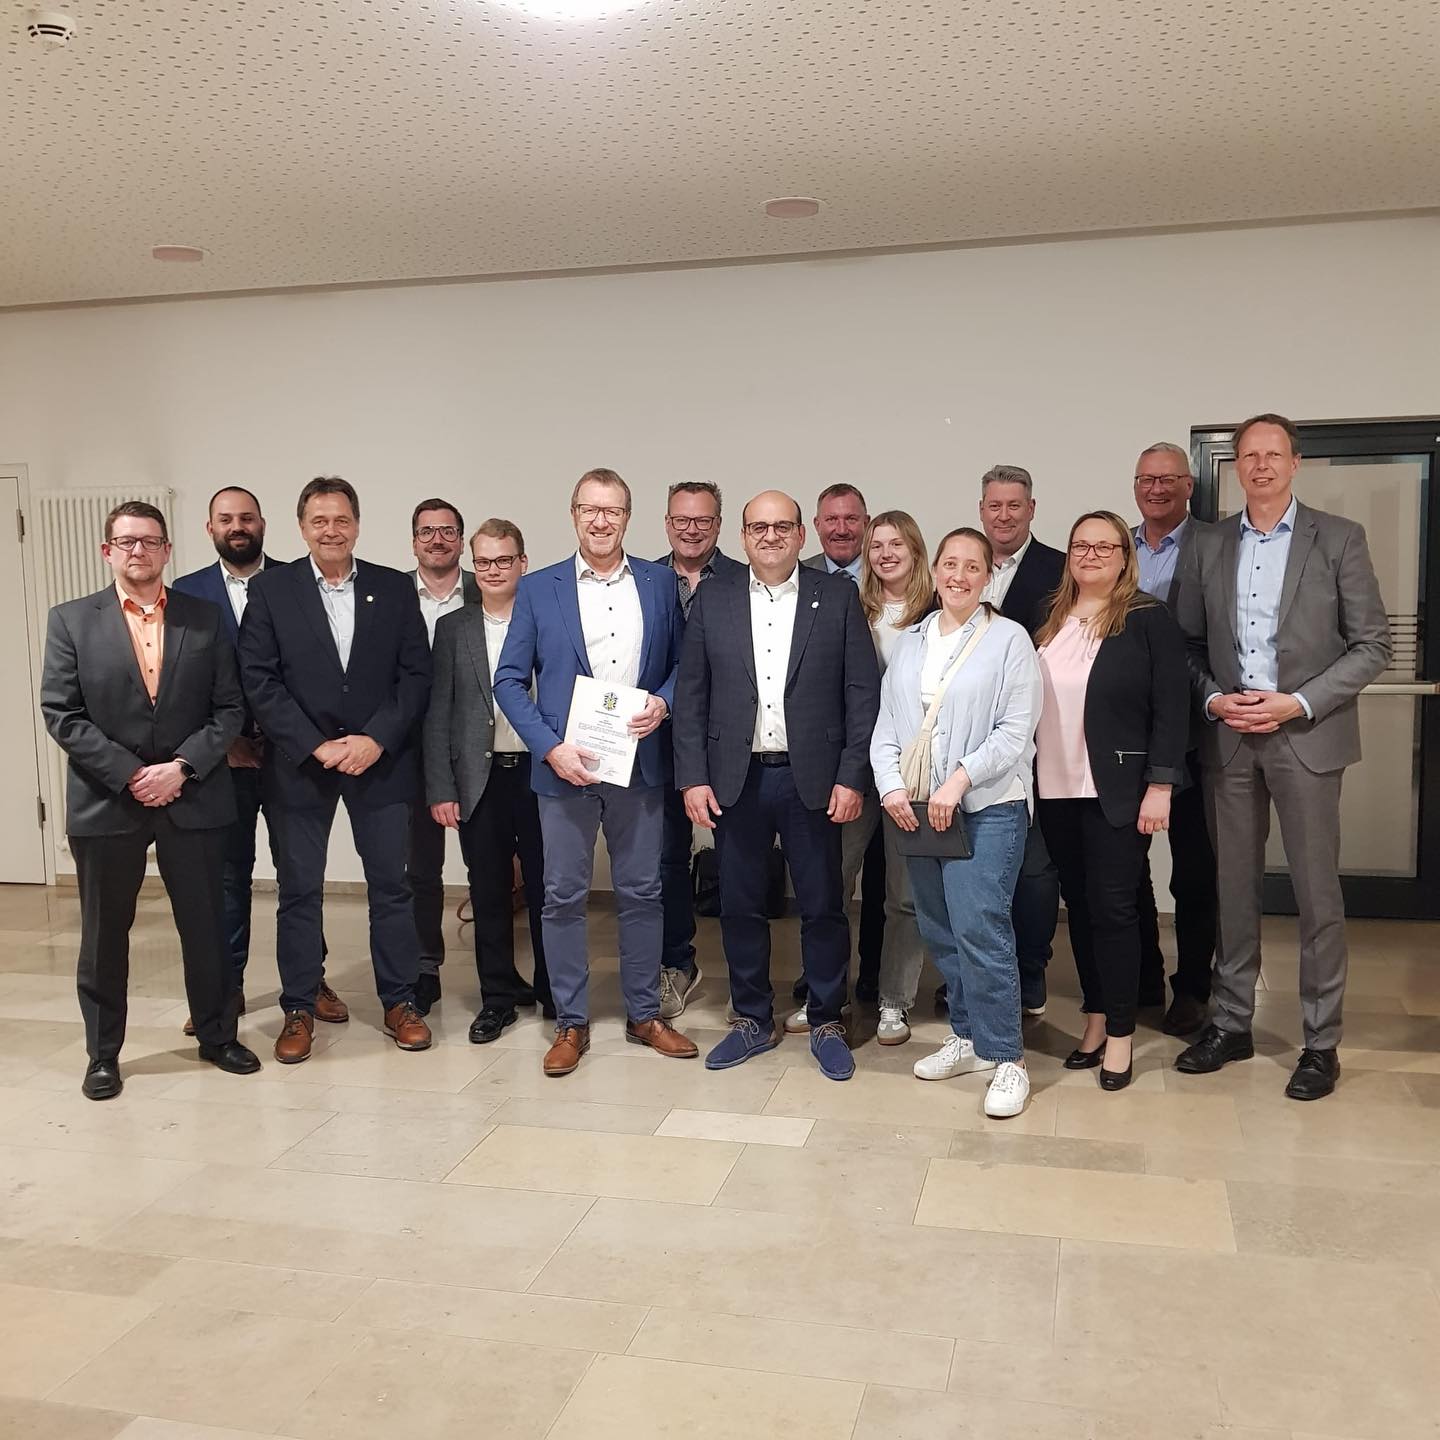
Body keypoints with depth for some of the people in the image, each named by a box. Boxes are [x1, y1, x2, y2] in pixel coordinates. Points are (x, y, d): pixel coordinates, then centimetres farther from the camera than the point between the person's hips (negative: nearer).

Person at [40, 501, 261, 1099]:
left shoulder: (205, 618, 4)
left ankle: (217, 1035, 27)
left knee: (206, 926, 10)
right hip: (105, 802, -1)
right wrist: (130, 774, -13)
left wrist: (181, 767, -12)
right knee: (104, 934, 10)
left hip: (193, 798, 1)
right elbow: (61, 714, -4)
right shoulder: (71, 620, 1)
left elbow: (229, 709, 1)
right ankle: (102, 1053, 25)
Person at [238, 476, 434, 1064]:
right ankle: (298, 1009, 20)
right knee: (299, 889, 7)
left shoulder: (395, 588, 3)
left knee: (392, 884, 6)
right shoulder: (270, 589, 0)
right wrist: (316, 747, -13)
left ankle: (399, 1002, 20)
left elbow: (415, 674, 0)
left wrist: (377, 740, -12)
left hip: (381, 760, 1)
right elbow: (259, 680, -5)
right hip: (300, 764, -1)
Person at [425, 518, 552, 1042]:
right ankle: (498, 996, 23)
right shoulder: (452, 628, 7)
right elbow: (437, 715, 5)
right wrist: (441, 790, -1)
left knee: (545, 891, 6)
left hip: (540, 774, -2)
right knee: (488, 895, 9)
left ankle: (554, 993, 22)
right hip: (480, 780, 2)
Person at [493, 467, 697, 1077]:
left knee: (641, 891, 9)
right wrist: (550, 747, -12)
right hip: (564, 765, -1)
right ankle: (571, 1022, 19)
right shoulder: (538, 588, 1)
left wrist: (664, 702, -9)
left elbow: (683, 660, 11)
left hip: (640, 763, 1)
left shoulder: (660, 583, 6)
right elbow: (510, 680, 0)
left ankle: (643, 1014, 24)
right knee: (563, 896, 5)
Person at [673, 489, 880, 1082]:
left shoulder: (838, 597, 1)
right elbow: (691, 695, 5)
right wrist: (692, 777, -2)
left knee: (823, 907, 7)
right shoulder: (712, 599, 5)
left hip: (813, 779, -1)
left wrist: (852, 777, -8)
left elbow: (863, 692, -1)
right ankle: (753, 1020, 27)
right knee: (740, 907, 10)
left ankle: (826, 1023, 24)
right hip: (735, 780, 2)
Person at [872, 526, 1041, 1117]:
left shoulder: (1009, 639, -1)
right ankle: (967, 1037, 26)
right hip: (913, 808, 5)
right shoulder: (909, 642, 14)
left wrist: (958, 780, -18)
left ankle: (1006, 1058, 0)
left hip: (987, 807, -5)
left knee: (980, 927, -12)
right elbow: (886, 725, 11)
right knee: (938, 929, 11)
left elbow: (1015, 731, -9)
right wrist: (891, 787, -5)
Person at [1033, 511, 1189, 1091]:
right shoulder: (1048, 621, 9)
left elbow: (1171, 708, -8)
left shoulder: (1149, 620, -4)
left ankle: (1120, 1034, 11)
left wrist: (1160, 787, -13)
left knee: (1113, 907, -1)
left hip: (1116, 792, -4)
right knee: (1079, 905, 11)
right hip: (1055, 789, 5)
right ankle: (1096, 1018, 24)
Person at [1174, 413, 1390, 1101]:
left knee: (1317, 892, 2)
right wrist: (1213, 699, -7)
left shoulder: (1338, 539, -1)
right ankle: (1232, 1023, 23)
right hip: (1229, 736, 3)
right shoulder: (1209, 547, 8)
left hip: (1306, 735, -3)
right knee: (1234, 885, 10)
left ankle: (1321, 1042, 15)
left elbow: (1372, 644, -3)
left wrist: (1298, 703, -13)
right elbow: (1189, 644, 11)